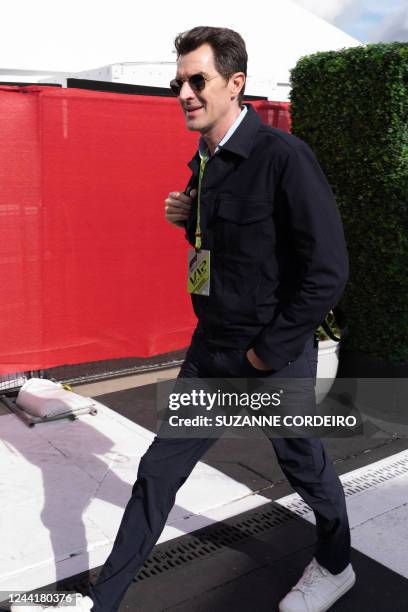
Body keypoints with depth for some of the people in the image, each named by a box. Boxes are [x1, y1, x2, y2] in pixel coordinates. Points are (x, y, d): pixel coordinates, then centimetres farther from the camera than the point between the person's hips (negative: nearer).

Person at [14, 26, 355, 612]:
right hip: (212, 346, 7)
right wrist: (189, 220, 0)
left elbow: (327, 270, -21)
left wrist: (271, 349, -16)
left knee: (305, 465, 16)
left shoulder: (284, 156, -18)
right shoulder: (203, 163, 7)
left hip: (276, 355, -7)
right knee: (159, 469, 10)